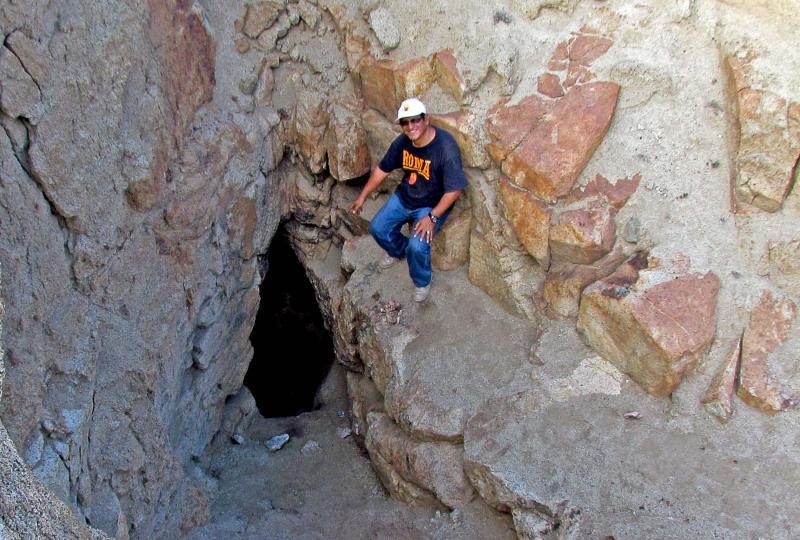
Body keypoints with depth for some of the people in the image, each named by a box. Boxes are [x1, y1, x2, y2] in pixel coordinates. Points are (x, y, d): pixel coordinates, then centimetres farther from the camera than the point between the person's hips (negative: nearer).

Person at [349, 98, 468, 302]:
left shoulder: (446, 148, -30)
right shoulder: (402, 142, -11)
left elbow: (454, 190, -26)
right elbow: (382, 169, 5)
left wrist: (432, 217, -30)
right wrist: (363, 196, 8)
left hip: (433, 205, -6)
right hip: (404, 196, 6)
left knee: (417, 246, -24)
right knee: (377, 228, 2)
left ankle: (422, 282, 8)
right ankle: (399, 250, 36)